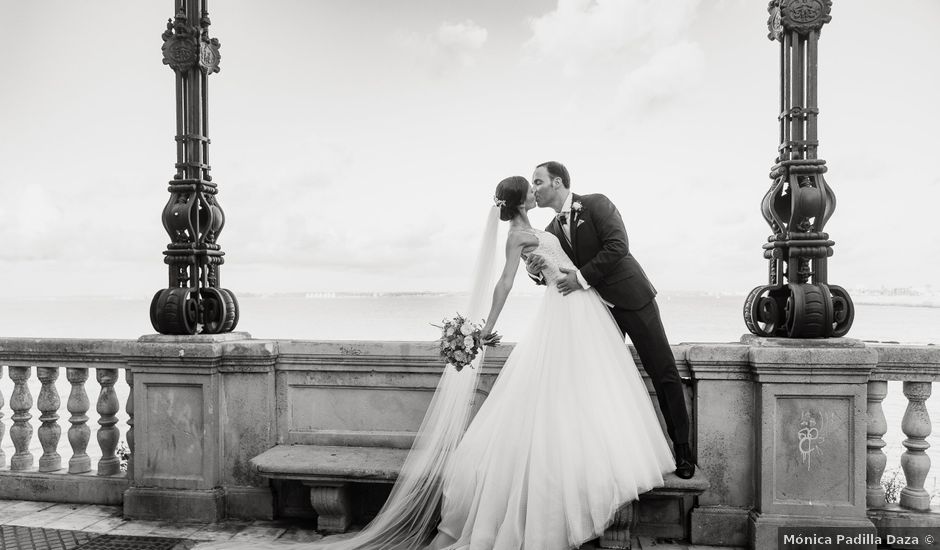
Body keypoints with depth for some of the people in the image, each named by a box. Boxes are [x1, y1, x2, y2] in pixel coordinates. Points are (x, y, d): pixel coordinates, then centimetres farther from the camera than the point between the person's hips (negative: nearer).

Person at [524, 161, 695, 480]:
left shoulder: (596, 204, -8)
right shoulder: (552, 232, 9)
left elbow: (618, 245, -20)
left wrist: (582, 277, -23)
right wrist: (536, 271, -14)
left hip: (632, 299, -5)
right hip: (596, 308, 6)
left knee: (664, 372, -1)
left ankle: (682, 449, 12)